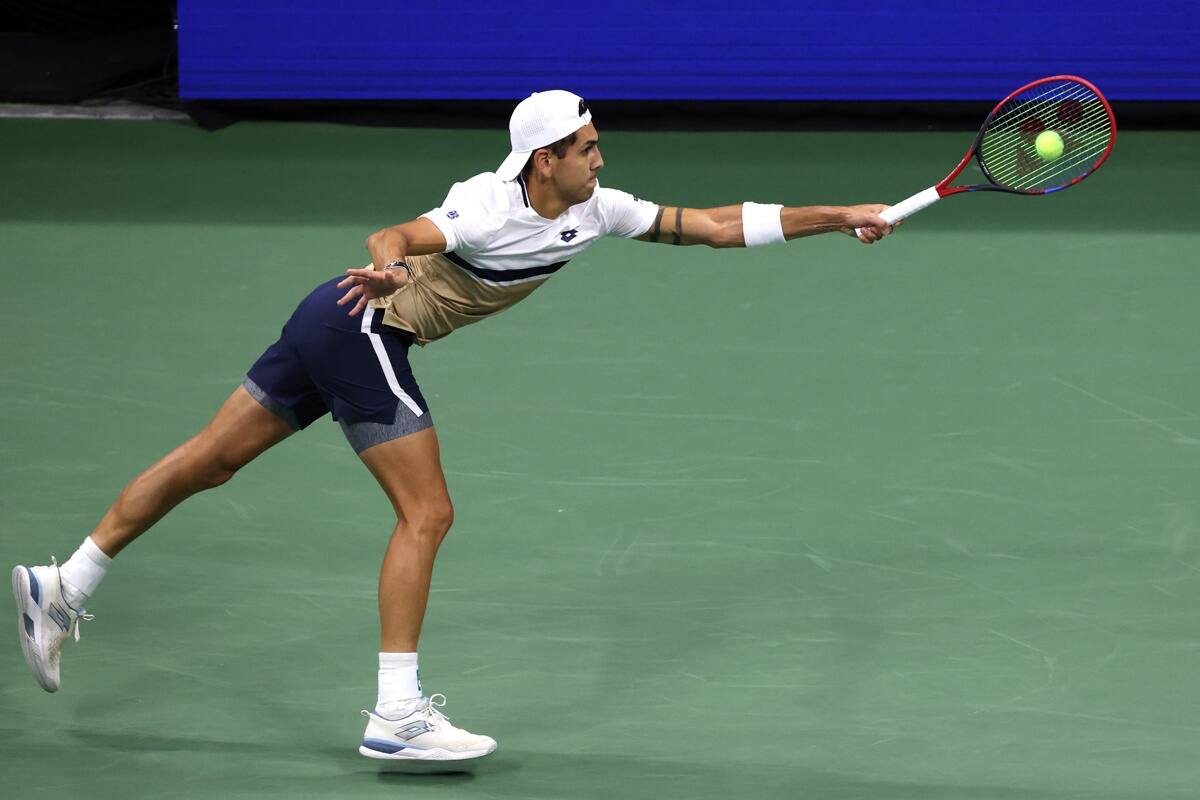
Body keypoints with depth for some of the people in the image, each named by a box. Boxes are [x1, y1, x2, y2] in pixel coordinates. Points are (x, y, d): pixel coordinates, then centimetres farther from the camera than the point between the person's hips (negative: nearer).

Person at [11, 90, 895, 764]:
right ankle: (396, 716, -9)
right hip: (361, 327, -9)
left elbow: (712, 224, 3)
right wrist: (388, 267, -60)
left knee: (210, 460, 14)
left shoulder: (595, 210, 1)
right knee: (426, 513, -9)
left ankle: (63, 588, 21)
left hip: (339, 327, 9)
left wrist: (838, 216, 1)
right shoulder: (492, 208, -23)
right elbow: (394, 236, -36)